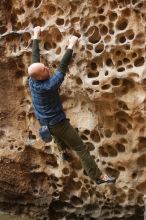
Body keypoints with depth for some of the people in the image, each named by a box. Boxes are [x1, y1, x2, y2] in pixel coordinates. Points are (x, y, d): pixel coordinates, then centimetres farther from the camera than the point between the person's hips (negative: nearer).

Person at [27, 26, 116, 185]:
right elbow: (62, 68, -29)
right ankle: (98, 176, 0)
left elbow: (35, 57, -1)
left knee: (61, 141, 36)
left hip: (44, 123, 8)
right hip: (57, 123, -8)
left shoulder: (32, 80, -11)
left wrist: (36, 37, 9)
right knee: (81, 148, -3)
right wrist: (71, 46, -22)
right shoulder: (48, 86, -32)